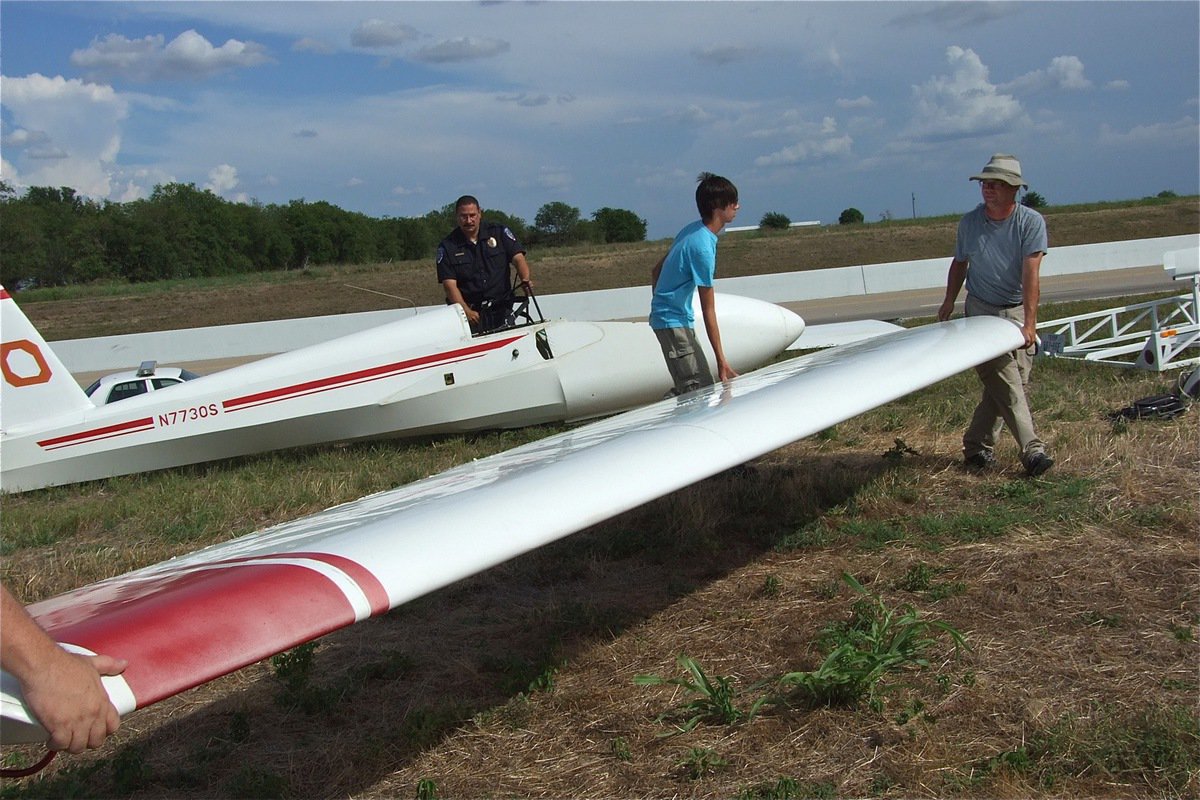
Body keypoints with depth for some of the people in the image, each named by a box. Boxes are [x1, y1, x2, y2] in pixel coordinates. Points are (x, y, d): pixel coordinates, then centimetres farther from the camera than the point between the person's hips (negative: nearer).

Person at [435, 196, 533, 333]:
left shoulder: (499, 232, 9)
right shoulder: (447, 246, 5)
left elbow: (518, 258, 2)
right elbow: (450, 284, -3)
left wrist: (525, 280, -20)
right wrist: (466, 311, -18)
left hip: (500, 310, 1)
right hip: (468, 310, -1)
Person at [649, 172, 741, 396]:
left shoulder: (693, 229, 5)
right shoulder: (703, 247, -22)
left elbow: (656, 271, 15)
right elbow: (708, 311, -21)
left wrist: (660, 307, 26)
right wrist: (721, 359, -19)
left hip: (665, 316, 10)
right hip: (674, 322, -10)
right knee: (698, 388, -14)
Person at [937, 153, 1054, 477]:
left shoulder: (1031, 222, -10)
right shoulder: (969, 222, -2)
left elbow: (1031, 275, -20)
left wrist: (1029, 323, -27)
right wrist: (949, 302, 17)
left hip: (1018, 311, 0)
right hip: (981, 311, 0)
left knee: (1011, 383, 1)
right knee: (1006, 383, -13)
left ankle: (976, 446, 13)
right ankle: (1032, 449, -15)